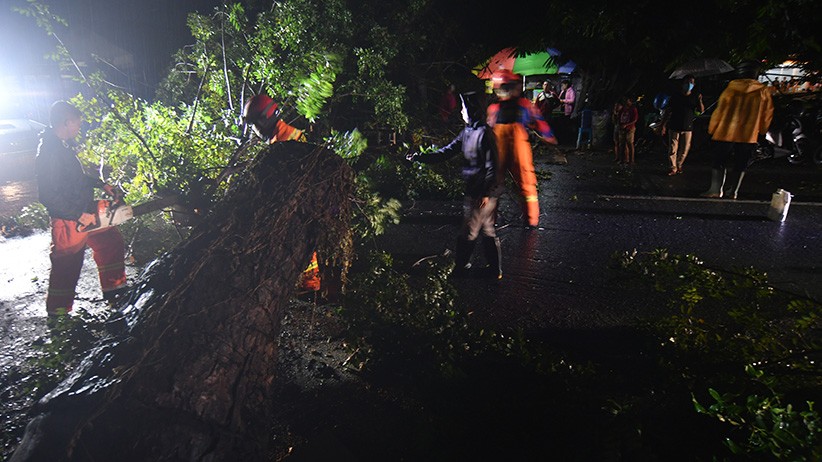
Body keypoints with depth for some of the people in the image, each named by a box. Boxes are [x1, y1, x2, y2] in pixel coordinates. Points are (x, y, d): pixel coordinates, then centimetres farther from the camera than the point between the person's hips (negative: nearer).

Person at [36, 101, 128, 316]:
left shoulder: (64, 145, 6)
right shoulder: (49, 152, -23)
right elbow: (48, 196, -26)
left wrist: (101, 185, 14)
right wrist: (79, 215, -23)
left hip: (85, 211, 9)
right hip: (68, 221, -9)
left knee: (111, 242, 16)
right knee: (66, 266, 3)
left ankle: (114, 290, 28)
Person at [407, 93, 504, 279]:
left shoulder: (484, 133, -18)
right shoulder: (467, 132, 11)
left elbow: (492, 166, -20)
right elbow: (447, 152, 12)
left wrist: (485, 193, -20)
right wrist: (419, 157, 5)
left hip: (484, 192, -9)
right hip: (474, 189, 9)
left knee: (469, 232, 3)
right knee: (487, 230, 15)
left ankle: (460, 266, 20)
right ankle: (495, 270, 26)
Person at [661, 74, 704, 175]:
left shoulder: (694, 97, 9)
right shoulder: (676, 96, 4)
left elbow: (701, 111, 3)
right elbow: (667, 111, 3)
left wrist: (700, 101, -15)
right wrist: (663, 125, -4)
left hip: (687, 127, 2)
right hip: (674, 127, -2)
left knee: (684, 149, 3)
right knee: (672, 149, -6)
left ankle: (679, 165, 20)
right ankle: (673, 168, 1)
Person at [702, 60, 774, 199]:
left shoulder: (731, 87, -5)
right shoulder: (763, 91, 2)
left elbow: (720, 109, -5)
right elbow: (767, 114, 8)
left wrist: (712, 129, 3)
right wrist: (761, 131, 21)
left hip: (726, 132, -2)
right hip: (749, 135, 2)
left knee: (719, 162, 6)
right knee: (740, 165, 11)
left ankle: (716, 189, -4)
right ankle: (732, 191, 9)